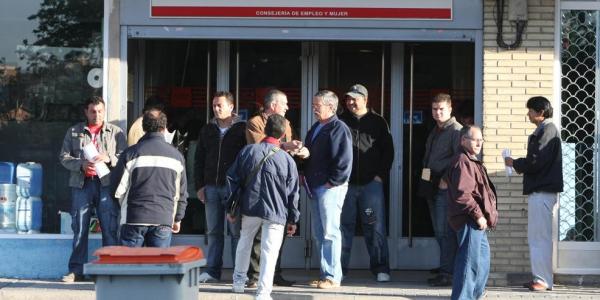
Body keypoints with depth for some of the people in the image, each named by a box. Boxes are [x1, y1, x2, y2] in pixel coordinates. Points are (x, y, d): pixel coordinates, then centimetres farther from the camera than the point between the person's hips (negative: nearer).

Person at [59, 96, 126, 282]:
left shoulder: (116, 132, 11)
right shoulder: (74, 132, 14)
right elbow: (64, 157, 9)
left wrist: (109, 158, -15)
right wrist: (81, 165, -9)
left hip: (106, 184, -1)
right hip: (81, 184, 1)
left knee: (110, 228, -5)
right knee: (79, 228, 3)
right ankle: (77, 270, 7)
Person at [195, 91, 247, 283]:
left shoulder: (242, 129, -1)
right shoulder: (208, 130, 13)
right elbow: (199, 160, 15)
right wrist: (200, 186, 6)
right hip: (211, 187, 5)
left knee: (236, 231, -1)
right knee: (213, 231, 7)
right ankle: (212, 270, 11)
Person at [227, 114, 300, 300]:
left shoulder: (247, 151, -1)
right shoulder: (287, 160, -6)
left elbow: (233, 179, 3)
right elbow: (293, 193, -2)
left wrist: (231, 207, 11)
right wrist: (293, 219, 7)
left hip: (250, 209, 3)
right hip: (275, 214, -3)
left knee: (244, 243, 24)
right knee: (269, 252, -2)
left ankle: (239, 280, 32)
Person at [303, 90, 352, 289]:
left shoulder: (339, 128, -9)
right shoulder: (315, 129, 19)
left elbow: (344, 160, -16)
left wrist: (333, 181, -15)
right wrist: (307, 177, 12)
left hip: (331, 187, -9)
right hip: (315, 187, 9)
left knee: (330, 232, -9)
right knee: (319, 233, 11)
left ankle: (333, 276, -7)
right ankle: (325, 274, 17)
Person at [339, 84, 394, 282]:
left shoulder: (378, 122, 7)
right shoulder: (341, 122, 9)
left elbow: (388, 150, 8)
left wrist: (381, 174, -2)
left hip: (371, 183, -1)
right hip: (345, 183, 1)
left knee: (375, 227, -3)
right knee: (344, 226, 4)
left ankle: (380, 269, 1)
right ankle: (339, 269, 9)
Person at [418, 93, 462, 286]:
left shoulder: (456, 130, -8)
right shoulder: (435, 132, 21)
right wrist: (425, 174, 19)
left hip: (446, 187, -9)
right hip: (432, 187, 9)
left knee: (445, 232, -11)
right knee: (439, 232, 11)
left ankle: (447, 273, -10)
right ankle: (446, 269, 16)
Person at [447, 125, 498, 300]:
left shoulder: (473, 162, 20)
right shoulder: (462, 162, -14)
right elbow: (462, 194, -23)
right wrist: (478, 215, -21)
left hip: (478, 222, 11)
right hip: (469, 220, -11)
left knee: (483, 255, 19)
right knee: (470, 260, -12)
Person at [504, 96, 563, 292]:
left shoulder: (546, 130, -12)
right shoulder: (544, 130, 19)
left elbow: (536, 162, -19)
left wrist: (515, 164, -4)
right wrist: (520, 165, 8)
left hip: (542, 192, -10)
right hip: (542, 189, 10)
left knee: (540, 237, -9)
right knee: (538, 237, 13)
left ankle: (543, 281, -7)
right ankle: (541, 278, 17)